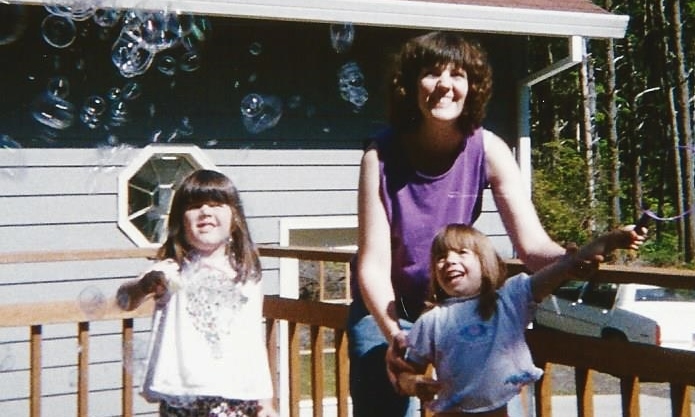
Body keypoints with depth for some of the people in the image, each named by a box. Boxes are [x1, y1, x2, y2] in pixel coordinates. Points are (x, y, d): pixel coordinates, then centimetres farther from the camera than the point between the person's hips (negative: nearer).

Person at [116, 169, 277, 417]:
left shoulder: (246, 276, 7)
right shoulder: (174, 270, -1)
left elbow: (255, 342, 12)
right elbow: (125, 300, -18)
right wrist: (145, 285, -41)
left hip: (234, 396, 1)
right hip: (179, 395, -1)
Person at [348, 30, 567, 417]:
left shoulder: (488, 150, -17)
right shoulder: (382, 156, -22)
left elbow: (533, 245, -24)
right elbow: (373, 264, -24)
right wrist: (393, 334, -40)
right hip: (386, 309, -1)